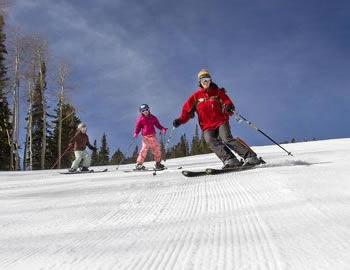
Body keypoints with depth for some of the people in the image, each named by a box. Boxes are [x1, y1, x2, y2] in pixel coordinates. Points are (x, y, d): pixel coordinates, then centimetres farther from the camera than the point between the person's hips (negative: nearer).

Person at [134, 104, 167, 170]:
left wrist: (162, 129, -2)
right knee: (144, 149, -15)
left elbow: (158, 125, 17)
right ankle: (139, 164, -9)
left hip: (153, 136, 4)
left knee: (157, 149, 3)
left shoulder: (153, 118, 12)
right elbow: (138, 127, 7)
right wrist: (136, 133, -11)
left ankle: (158, 164, 16)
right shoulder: (140, 119, 5)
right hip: (145, 136, -4)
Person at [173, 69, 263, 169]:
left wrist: (228, 106, -20)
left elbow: (227, 101, 5)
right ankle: (230, 160, -37)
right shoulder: (196, 96, 15)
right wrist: (180, 120, -5)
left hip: (221, 121, -1)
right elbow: (187, 110, 12)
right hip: (207, 126, 2)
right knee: (211, 142, -28)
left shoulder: (218, 92, 14)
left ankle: (251, 157, -24)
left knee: (227, 139, -25)